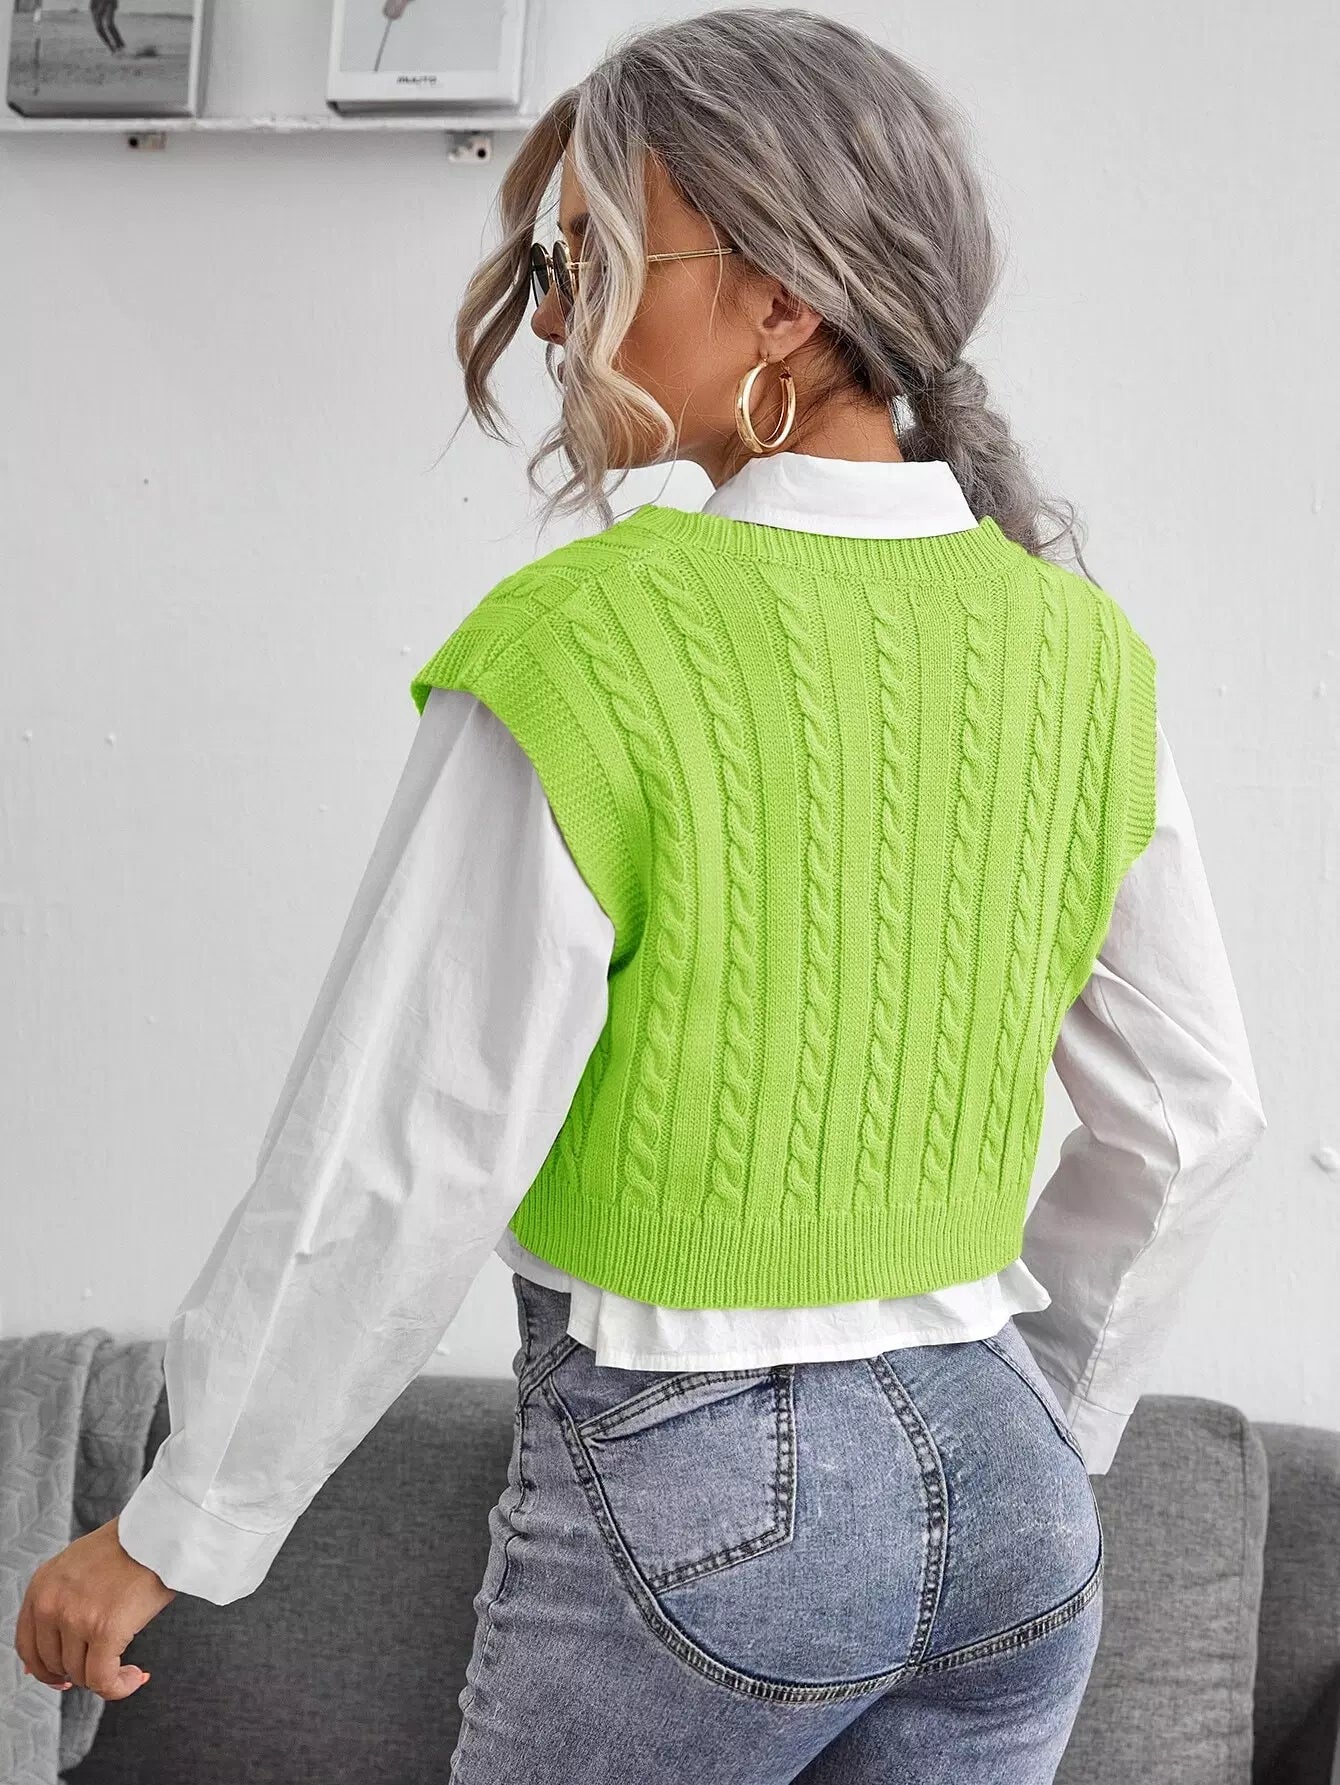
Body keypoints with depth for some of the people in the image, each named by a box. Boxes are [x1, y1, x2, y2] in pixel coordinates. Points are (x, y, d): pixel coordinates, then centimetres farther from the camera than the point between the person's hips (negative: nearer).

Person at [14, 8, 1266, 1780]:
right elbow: (1189, 1115, 7)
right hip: (1005, 1510, 5)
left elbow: (398, 1181, -17)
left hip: (687, 1504, -5)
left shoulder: (578, 658, -20)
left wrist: (172, 1532, -3)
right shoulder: (1075, 650, -2)